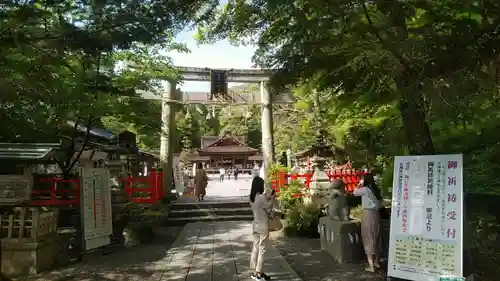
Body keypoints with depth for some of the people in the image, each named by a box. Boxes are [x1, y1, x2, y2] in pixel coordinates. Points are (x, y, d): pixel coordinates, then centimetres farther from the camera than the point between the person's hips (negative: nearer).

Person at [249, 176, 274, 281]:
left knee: (255, 248, 13)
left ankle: (254, 272, 21)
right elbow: (269, 209, -10)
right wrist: (272, 198, 1)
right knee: (261, 250, 2)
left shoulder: (252, 197, 4)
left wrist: (268, 198, 7)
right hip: (263, 226, -8)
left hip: (255, 226, 8)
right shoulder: (261, 197, -21)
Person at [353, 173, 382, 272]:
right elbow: (380, 203, 14)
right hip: (376, 214, 7)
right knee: (376, 239, 17)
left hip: (368, 214, -6)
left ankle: (371, 266, 1)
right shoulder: (376, 189, 10)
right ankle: (377, 263, 28)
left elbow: (355, 192, 8)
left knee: (368, 239, 0)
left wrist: (359, 184, 16)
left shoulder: (365, 189, -8)